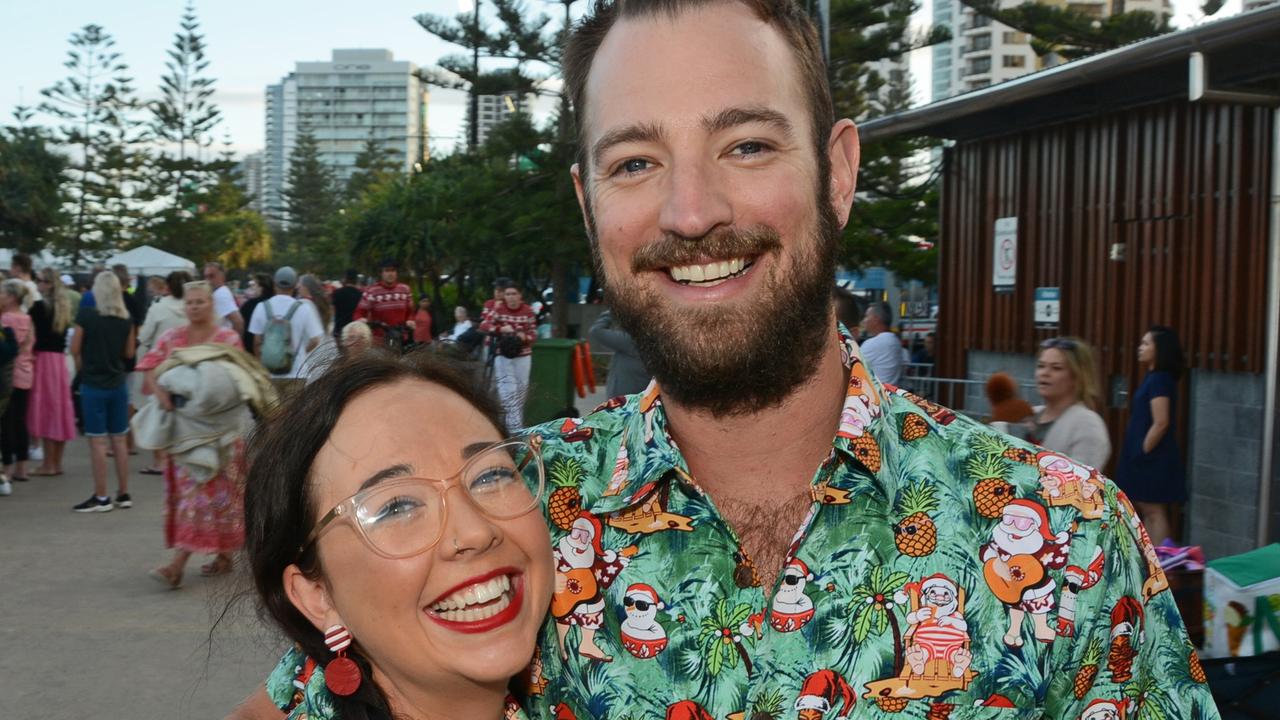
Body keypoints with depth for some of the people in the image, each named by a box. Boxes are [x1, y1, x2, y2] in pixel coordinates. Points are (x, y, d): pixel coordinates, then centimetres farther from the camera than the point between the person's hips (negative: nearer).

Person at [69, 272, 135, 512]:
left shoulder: (86, 315, -12)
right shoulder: (127, 319, -1)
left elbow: (75, 349, -7)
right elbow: (129, 352, 6)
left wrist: (82, 367, 10)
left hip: (93, 384, -4)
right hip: (118, 384, 4)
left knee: (98, 441, 0)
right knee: (120, 441, 11)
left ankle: (101, 497, 4)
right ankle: (123, 494, 17)